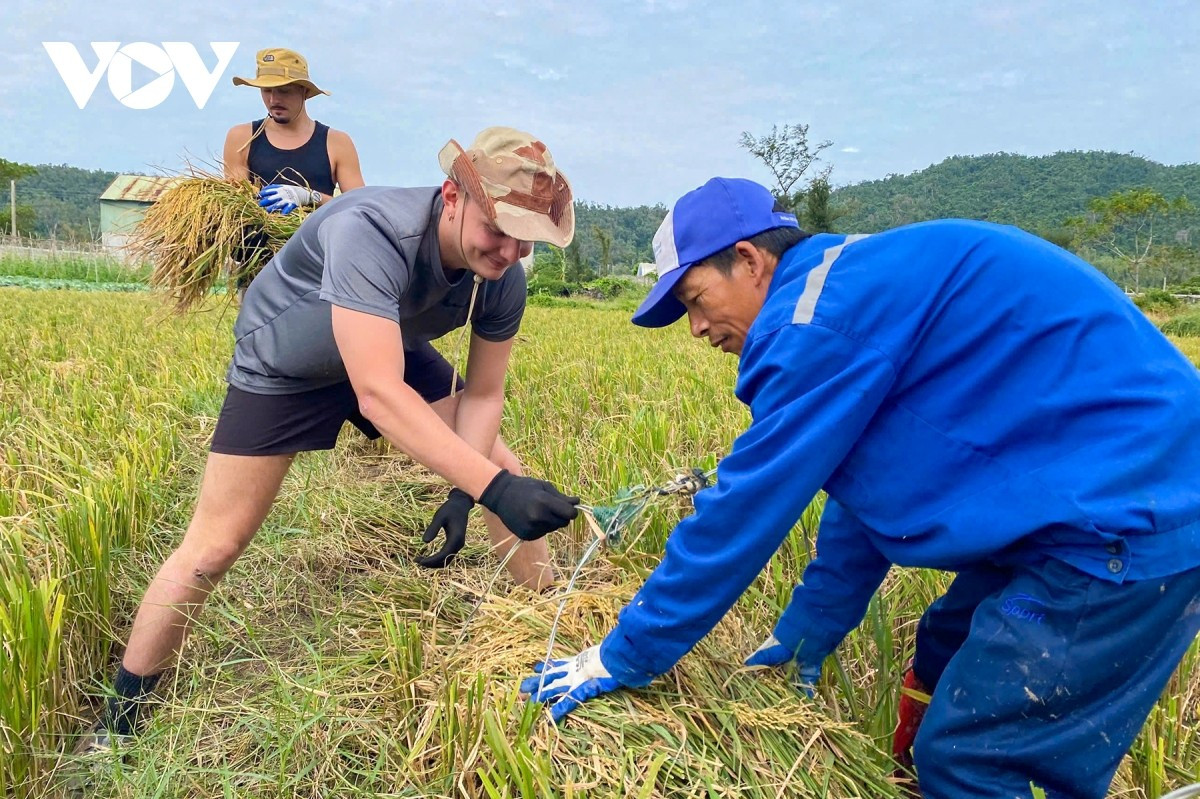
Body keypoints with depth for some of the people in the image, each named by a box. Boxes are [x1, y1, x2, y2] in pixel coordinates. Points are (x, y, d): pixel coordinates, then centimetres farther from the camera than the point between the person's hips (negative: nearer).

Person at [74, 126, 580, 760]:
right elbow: (377, 395, -50)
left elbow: (483, 395, -11)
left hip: (394, 353, 5)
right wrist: (488, 487, -55)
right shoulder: (371, 232, -41)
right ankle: (118, 720, 17)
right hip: (286, 367, -5)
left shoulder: (503, 281, -22)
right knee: (215, 545, -4)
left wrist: (462, 497, -24)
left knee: (508, 477, -3)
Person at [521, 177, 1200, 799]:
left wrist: (621, 658, -6)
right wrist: (805, 638, 23)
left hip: (1131, 512, -10)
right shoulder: (869, 288, 13)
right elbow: (867, 492, 18)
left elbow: (745, 509, -18)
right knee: (944, 665, 19)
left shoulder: (828, 307, -18)